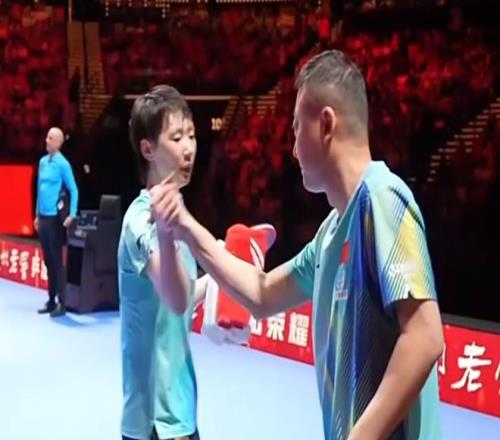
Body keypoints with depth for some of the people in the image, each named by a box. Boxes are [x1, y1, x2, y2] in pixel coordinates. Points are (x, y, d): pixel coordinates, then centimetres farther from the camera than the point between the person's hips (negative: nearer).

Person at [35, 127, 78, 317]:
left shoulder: (63, 164, -9)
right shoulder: (42, 162, 11)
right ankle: (51, 300, 20)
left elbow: (73, 190, -9)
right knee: (48, 261, 11)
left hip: (55, 218, -7)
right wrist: (37, 215, 18)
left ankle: (61, 303, 0)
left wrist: (72, 215, -17)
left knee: (57, 261, -4)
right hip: (43, 217, 7)